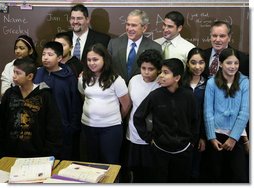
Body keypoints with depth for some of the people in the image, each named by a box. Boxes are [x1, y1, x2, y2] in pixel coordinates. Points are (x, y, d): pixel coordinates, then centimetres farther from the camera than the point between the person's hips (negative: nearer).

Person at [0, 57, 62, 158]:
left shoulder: (45, 96, -10)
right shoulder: (9, 93, 2)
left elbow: (54, 130, -9)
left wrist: (50, 156, -11)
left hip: (37, 156, -3)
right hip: (11, 155, 4)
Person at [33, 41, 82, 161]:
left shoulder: (69, 77, -8)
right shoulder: (38, 74, 0)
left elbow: (76, 103, -6)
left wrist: (74, 127, -7)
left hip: (64, 129, -3)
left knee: (65, 160, 11)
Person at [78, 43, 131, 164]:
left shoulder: (115, 80, -10)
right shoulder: (83, 79, 2)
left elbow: (126, 104, -1)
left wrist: (117, 118, 12)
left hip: (111, 127, -4)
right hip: (88, 125, 4)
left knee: (110, 163, 5)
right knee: (92, 161, 16)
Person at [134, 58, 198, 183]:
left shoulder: (188, 96, -9)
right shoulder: (155, 95, -12)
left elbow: (193, 121, 4)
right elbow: (138, 117, -2)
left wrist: (192, 141, 5)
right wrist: (149, 138, -3)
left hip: (183, 150, 1)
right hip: (160, 149, -1)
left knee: (182, 181, 15)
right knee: (160, 180, 11)